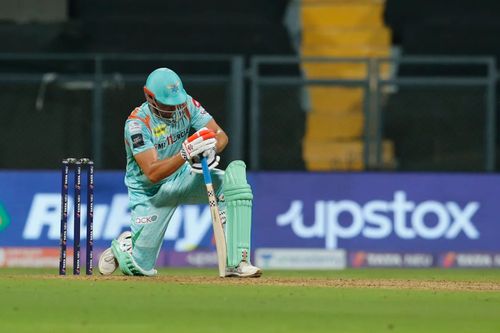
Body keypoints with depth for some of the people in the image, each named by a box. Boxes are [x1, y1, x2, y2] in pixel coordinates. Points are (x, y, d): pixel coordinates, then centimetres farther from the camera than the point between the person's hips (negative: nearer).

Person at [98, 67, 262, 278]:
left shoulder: (186, 104, -10)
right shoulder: (137, 124, -25)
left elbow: (220, 135, -12)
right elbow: (152, 173, -33)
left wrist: (211, 148, -36)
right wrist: (186, 154, -47)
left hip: (181, 178, 4)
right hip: (150, 194, -4)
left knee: (234, 175, -24)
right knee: (141, 268, -5)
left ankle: (236, 262, -26)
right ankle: (123, 245, 35)